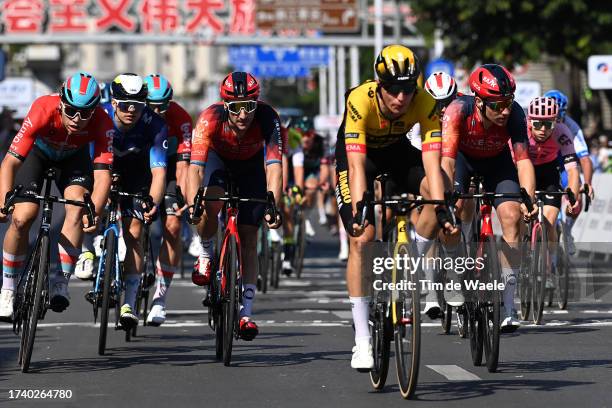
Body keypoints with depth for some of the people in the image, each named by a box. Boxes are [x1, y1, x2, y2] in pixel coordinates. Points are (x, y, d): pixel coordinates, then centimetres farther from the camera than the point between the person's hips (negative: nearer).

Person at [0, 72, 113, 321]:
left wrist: (94, 212, -56)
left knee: (78, 206, -26)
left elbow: (102, 174, -39)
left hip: (73, 156, 1)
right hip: (37, 152, -1)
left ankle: (60, 282, -15)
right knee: (22, 218, -18)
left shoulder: (102, 124, -34)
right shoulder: (44, 111, -39)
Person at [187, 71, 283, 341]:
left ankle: (246, 313, -2)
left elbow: (274, 167, -43)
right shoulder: (210, 119, -37)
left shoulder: (268, 119, -36)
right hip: (218, 158, -1)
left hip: (251, 165, 1)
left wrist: (274, 207, -58)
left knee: (248, 239, -6)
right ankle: (206, 254, 0)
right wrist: (192, 205, -59)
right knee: (211, 205, -31)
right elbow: (196, 166, -44)